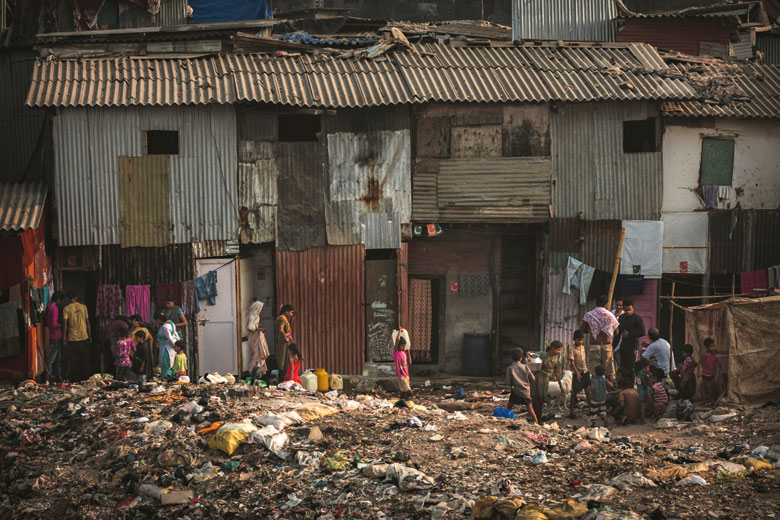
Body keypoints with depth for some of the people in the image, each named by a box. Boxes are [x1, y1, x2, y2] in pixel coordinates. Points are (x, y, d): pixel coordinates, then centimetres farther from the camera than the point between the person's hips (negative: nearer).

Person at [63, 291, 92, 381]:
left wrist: (64, 337, -3)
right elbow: (88, 322, 3)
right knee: (85, 359, 11)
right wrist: (90, 335, 11)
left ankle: (75, 378, 10)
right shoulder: (83, 307, 1)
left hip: (72, 338, -2)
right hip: (84, 337, 2)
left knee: (73, 360, 7)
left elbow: (65, 324, -9)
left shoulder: (66, 309, -5)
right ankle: (85, 377, 15)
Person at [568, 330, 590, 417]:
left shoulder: (583, 347, 10)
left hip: (585, 372, 6)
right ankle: (571, 411, 1)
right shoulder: (572, 349, -10)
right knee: (574, 393, -4)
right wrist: (577, 373, -22)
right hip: (577, 373, -6)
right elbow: (571, 362, -15)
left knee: (588, 390, 7)